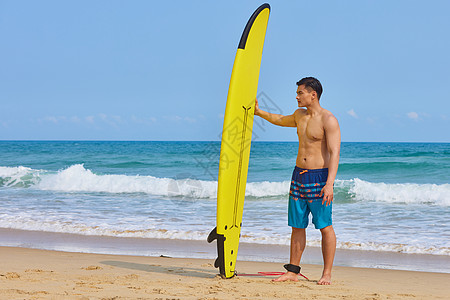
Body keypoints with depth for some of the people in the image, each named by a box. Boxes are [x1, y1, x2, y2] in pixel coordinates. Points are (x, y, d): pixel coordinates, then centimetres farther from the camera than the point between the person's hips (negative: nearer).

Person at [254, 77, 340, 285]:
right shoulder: (300, 115, 13)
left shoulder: (328, 120, -11)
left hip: (319, 178, -7)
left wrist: (330, 183, -25)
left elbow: (334, 153, -17)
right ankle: (292, 272, 14)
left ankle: (327, 274, 3)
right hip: (299, 175, 7)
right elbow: (281, 120, 36)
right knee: (297, 226, 8)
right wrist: (259, 112, 34)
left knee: (325, 227, -2)